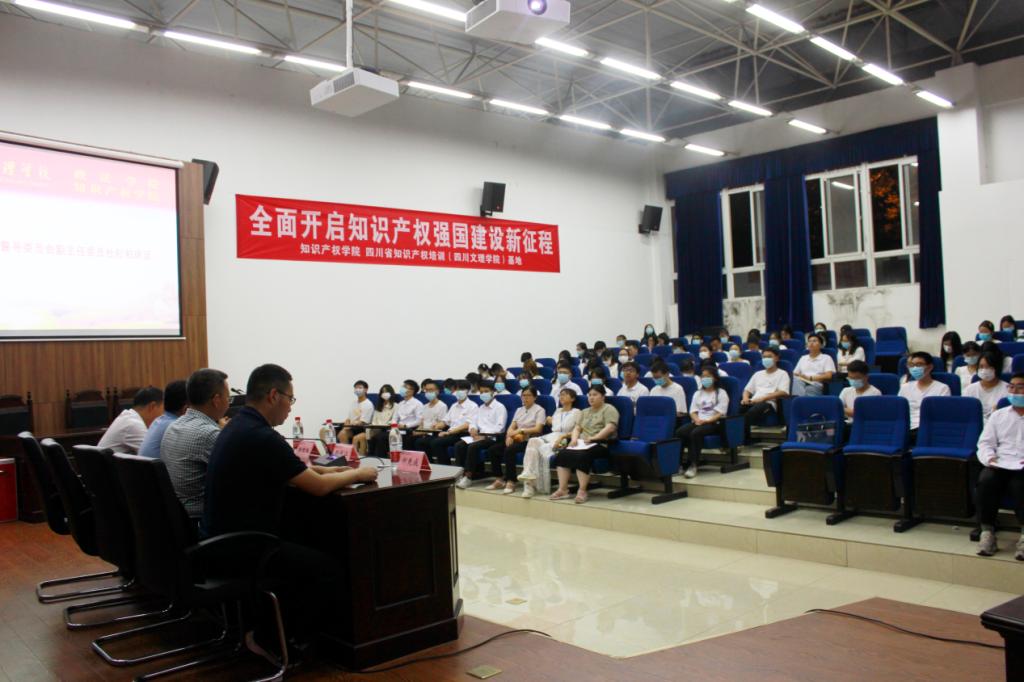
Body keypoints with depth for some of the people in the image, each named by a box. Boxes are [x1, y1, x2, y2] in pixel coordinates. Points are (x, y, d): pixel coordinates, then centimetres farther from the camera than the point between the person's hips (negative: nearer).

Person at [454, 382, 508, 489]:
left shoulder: (499, 407, -2)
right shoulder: (480, 408, 22)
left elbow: (499, 427, -12)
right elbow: (473, 423, 16)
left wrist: (484, 436, -19)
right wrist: (473, 430, -8)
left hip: (492, 437, -7)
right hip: (479, 435, 7)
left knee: (473, 446, -32)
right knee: (459, 445, -17)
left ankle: (468, 476, -26)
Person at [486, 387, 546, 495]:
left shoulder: (539, 410, 0)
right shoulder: (519, 410, 20)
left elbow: (538, 429, -12)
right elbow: (511, 426, 11)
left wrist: (521, 430, -20)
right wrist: (509, 436, -10)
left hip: (529, 440, -7)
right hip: (516, 439, 7)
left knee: (509, 450, -35)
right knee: (492, 449, -14)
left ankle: (511, 482, -29)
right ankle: (500, 479, -7)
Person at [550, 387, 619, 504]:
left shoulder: (609, 409, 1)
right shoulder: (585, 412, 25)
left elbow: (610, 428, -14)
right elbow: (577, 428, 19)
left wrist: (593, 438, -22)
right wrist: (574, 439, -3)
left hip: (601, 444, -7)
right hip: (582, 443, 7)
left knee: (581, 455, -35)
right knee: (563, 453, -21)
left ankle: (582, 491, -32)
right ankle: (563, 489, -24)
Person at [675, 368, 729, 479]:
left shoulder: (721, 393, 7)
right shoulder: (698, 393, 22)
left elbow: (720, 413, -5)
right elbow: (693, 411, 13)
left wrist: (706, 421, -19)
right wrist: (697, 419, -10)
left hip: (714, 423, -5)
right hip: (698, 422, 5)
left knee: (696, 433, -36)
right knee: (679, 432, -27)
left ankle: (693, 464, -32)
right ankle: (682, 462, -27)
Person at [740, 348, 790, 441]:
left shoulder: (782, 374, 13)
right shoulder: (758, 374, 31)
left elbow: (783, 392, -4)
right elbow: (747, 389, 27)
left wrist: (763, 398, -16)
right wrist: (745, 397, 1)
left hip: (769, 403, -5)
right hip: (753, 401, 5)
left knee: (749, 414, -38)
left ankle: (745, 440, -38)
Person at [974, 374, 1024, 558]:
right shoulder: (998, 415, 24)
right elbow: (985, 443, 17)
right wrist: (989, 458, -6)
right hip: (999, 465, 3)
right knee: (986, 480, -30)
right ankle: (987, 530, -23)